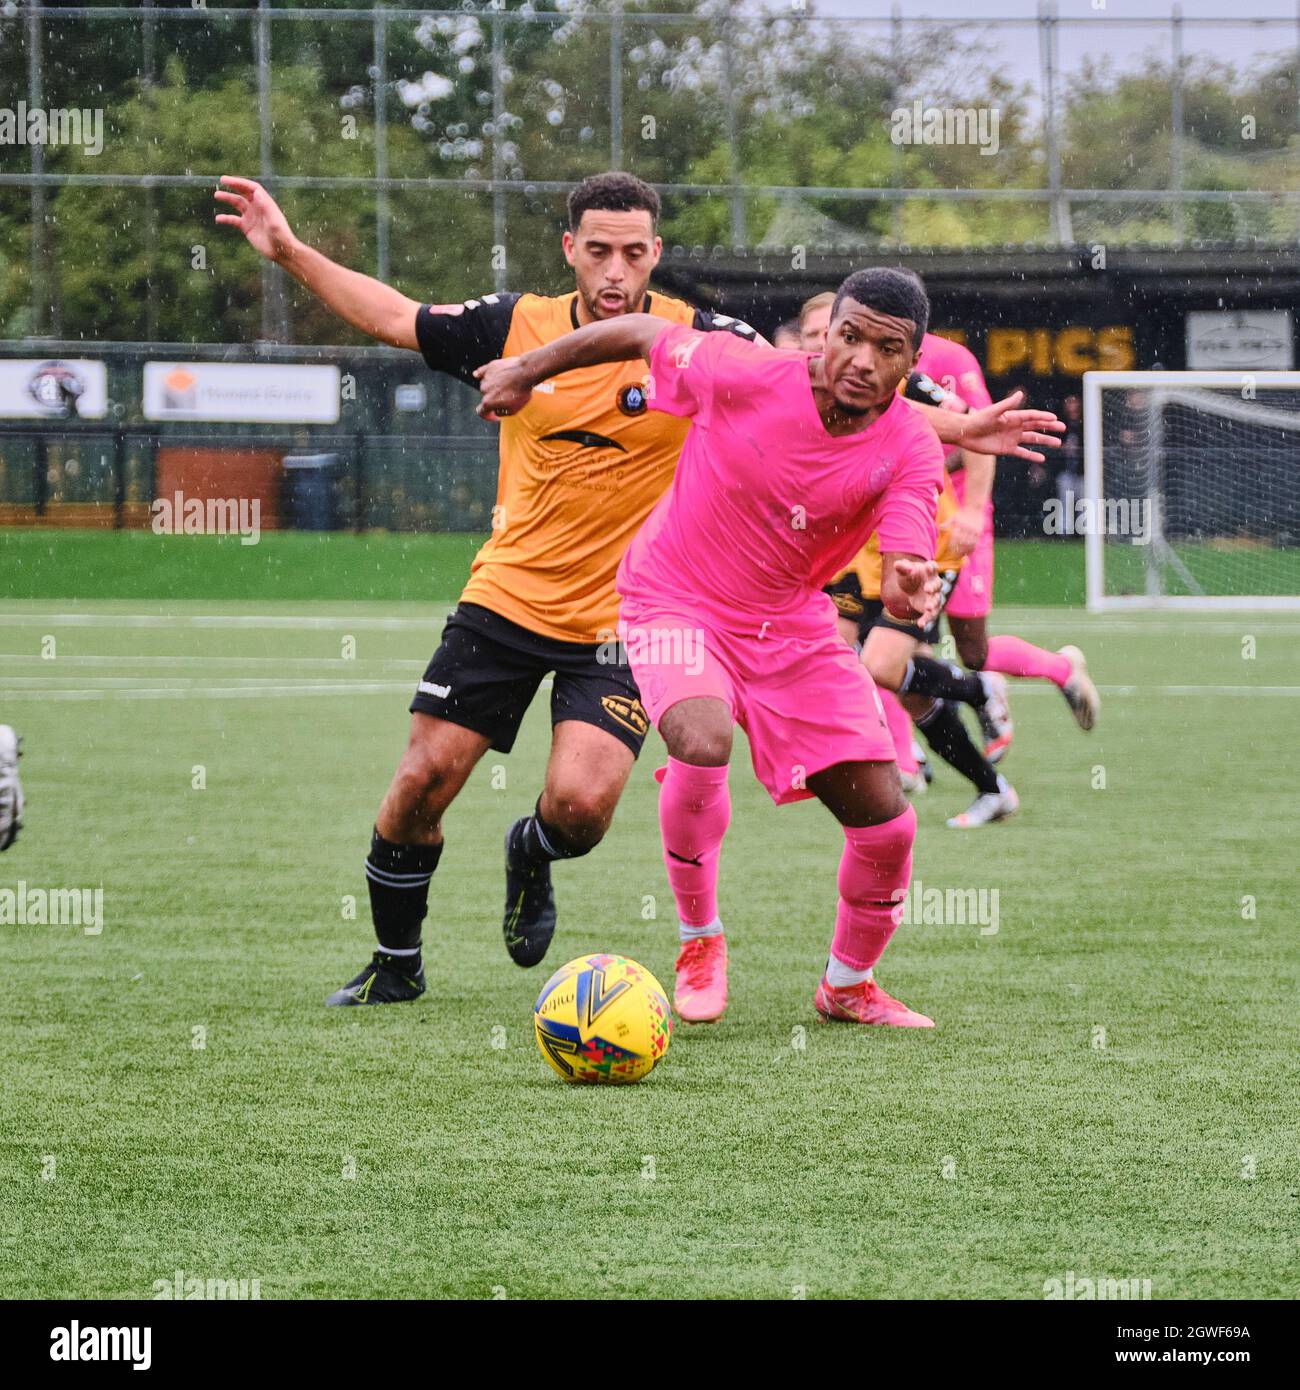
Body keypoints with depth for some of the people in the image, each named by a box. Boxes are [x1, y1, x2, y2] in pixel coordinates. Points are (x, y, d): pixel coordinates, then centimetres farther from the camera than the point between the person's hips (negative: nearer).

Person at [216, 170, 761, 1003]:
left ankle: (531, 857, 22)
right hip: (506, 594, 2)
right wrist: (289, 251, 9)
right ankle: (396, 965, 22)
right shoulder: (518, 326, -2)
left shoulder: (699, 341, -9)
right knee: (424, 780, -1)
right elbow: (395, 318, 11)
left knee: (581, 805, -18)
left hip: (620, 622, -2)